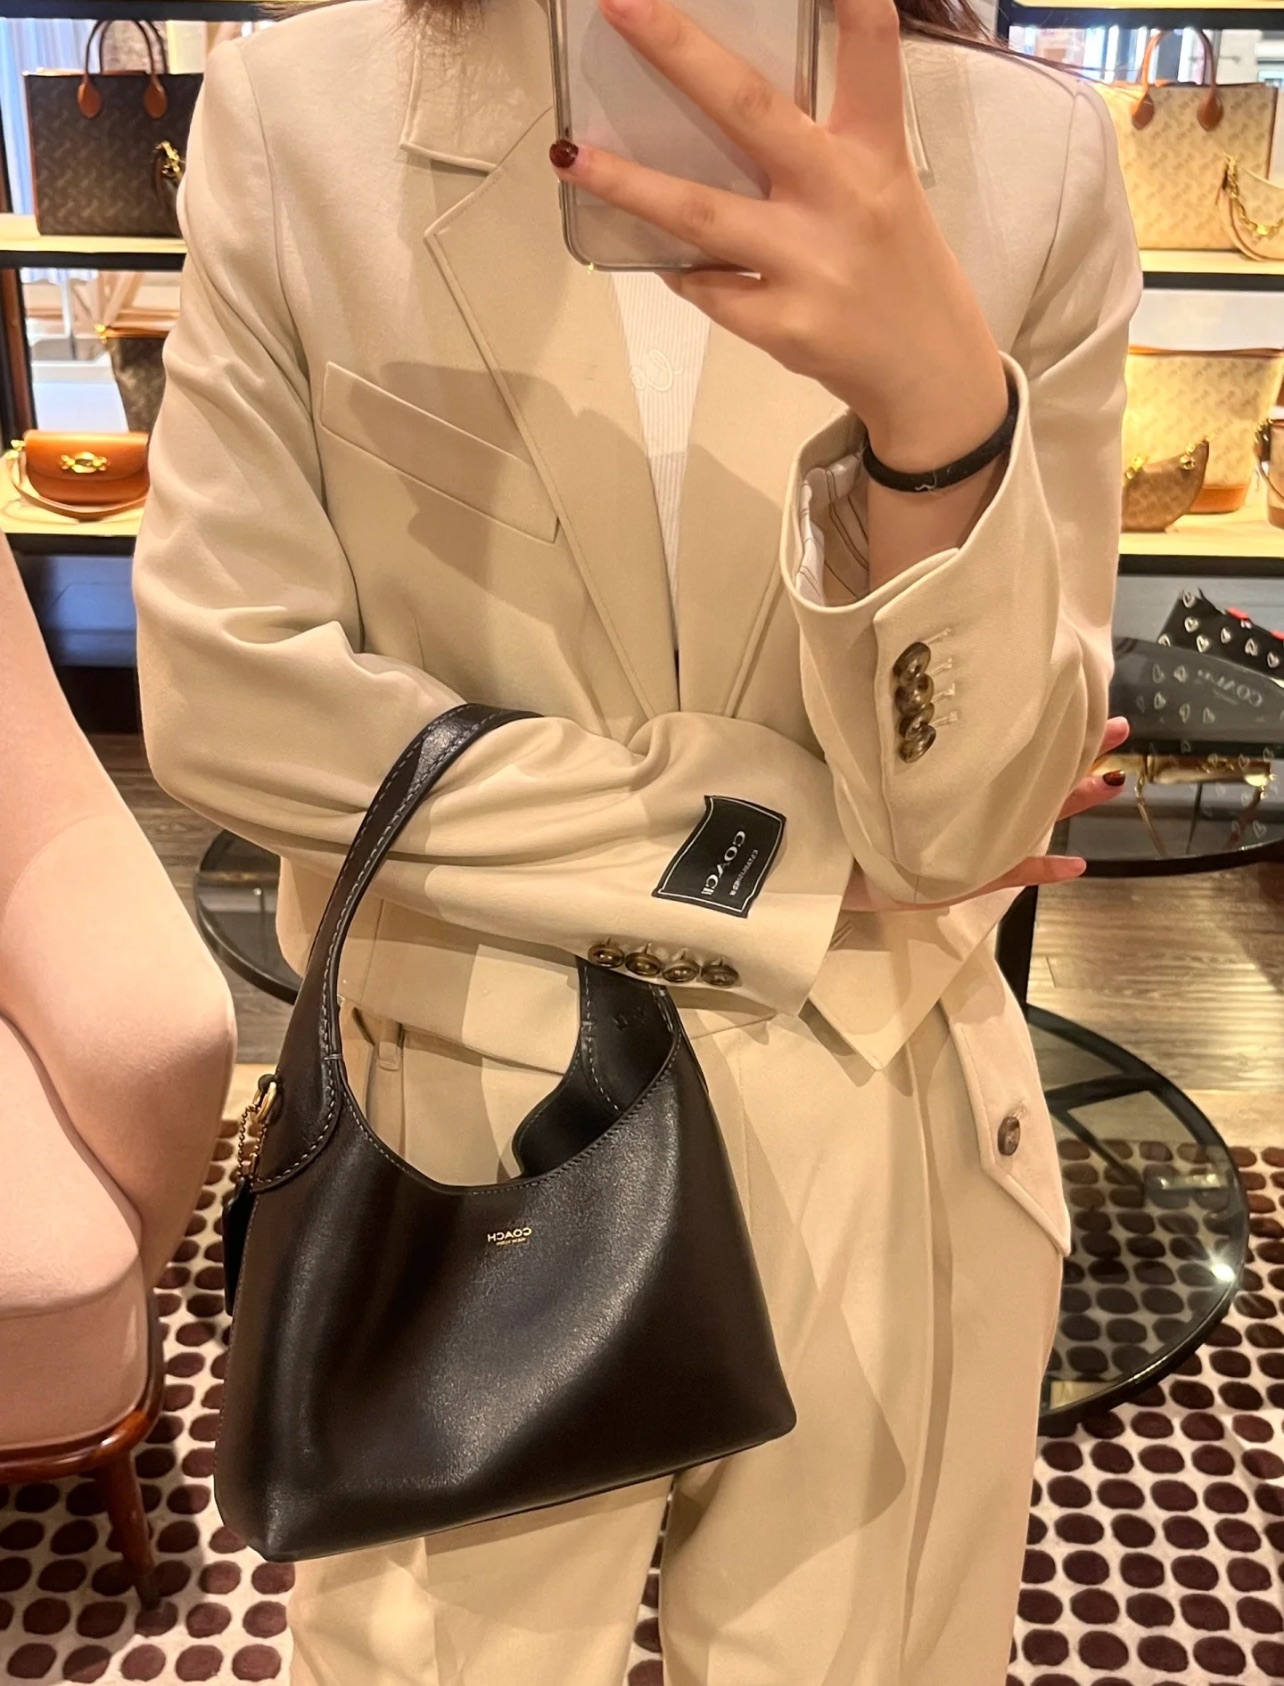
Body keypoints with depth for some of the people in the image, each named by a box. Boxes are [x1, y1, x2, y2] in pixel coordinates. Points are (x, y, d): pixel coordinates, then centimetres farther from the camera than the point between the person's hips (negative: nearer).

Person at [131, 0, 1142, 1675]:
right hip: (461, 1128, 0)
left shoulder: (1029, 156, -8)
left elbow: (975, 812, -12)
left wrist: (941, 397, -32)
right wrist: (791, 852, -14)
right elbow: (223, 693, -13)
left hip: (875, 1144, 1)